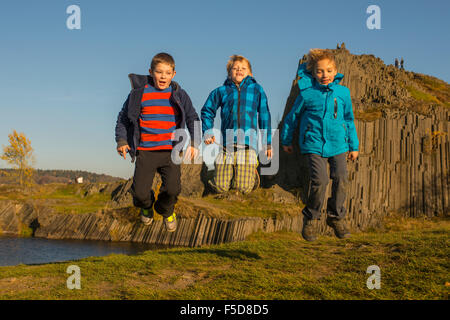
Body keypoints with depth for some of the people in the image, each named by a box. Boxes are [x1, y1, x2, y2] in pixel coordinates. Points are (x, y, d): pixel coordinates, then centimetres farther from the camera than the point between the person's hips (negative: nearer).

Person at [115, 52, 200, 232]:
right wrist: (121, 140, 1)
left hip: (170, 151, 1)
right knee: (140, 192, -9)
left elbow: (192, 119, 13)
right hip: (145, 151, 0)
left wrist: (194, 142, 0)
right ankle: (146, 206, 31)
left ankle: (166, 211, 23)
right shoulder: (139, 93, 3)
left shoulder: (179, 95, 7)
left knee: (173, 189, -14)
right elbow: (123, 118, 13)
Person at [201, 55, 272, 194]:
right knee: (221, 187, -4)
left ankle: (252, 167, 27)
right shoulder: (222, 91, 10)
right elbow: (207, 111, 22)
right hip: (227, 144, 1)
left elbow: (264, 116, 14)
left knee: (244, 189, -7)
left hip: (249, 142, -1)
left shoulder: (256, 89, 9)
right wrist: (207, 133, 8)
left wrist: (268, 143, 15)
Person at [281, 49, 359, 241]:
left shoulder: (343, 92, 5)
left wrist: (354, 146, 18)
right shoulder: (307, 94, -3)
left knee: (341, 179, -6)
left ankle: (336, 217, 16)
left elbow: (349, 120, 15)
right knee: (319, 181, -16)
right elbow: (292, 117, 11)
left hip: (337, 143, 3)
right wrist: (286, 141, 18)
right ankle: (310, 219, 5)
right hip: (314, 144, -3)